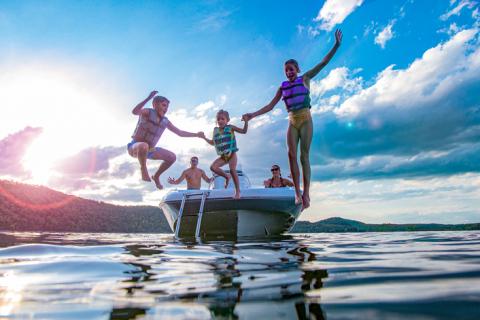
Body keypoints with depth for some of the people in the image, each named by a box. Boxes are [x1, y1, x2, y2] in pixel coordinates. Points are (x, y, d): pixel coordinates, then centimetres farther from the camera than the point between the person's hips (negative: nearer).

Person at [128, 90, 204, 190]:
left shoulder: (165, 121, 1)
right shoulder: (147, 112, -16)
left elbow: (180, 132, 9)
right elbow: (134, 112, -38)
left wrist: (196, 134, 5)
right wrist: (148, 98, -43)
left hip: (149, 149, 7)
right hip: (135, 146, -7)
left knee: (172, 157, 2)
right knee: (144, 146, -43)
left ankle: (156, 176, 17)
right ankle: (143, 168, -16)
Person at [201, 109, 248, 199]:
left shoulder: (230, 127, -2)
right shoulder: (216, 130, 10)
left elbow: (244, 131, -3)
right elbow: (213, 143, 22)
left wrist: (246, 121, -16)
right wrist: (204, 138, 13)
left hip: (231, 153, -4)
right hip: (223, 156, 5)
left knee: (232, 170, -14)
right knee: (213, 167, -13)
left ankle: (237, 191, -3)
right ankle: (226, 176, 11)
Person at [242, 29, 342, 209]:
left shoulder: (305, 79, 6)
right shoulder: (283, 87, 12)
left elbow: (323, 63, 3)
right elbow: (270, 106, 11)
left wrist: (336, 45, -6)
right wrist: (252, 115, 4)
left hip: (305, 120, -3)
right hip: (292, 122, 3)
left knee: (304, 155, -7)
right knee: (291, 155, -9)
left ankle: (306, 193, -6)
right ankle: (297, 193, -6)